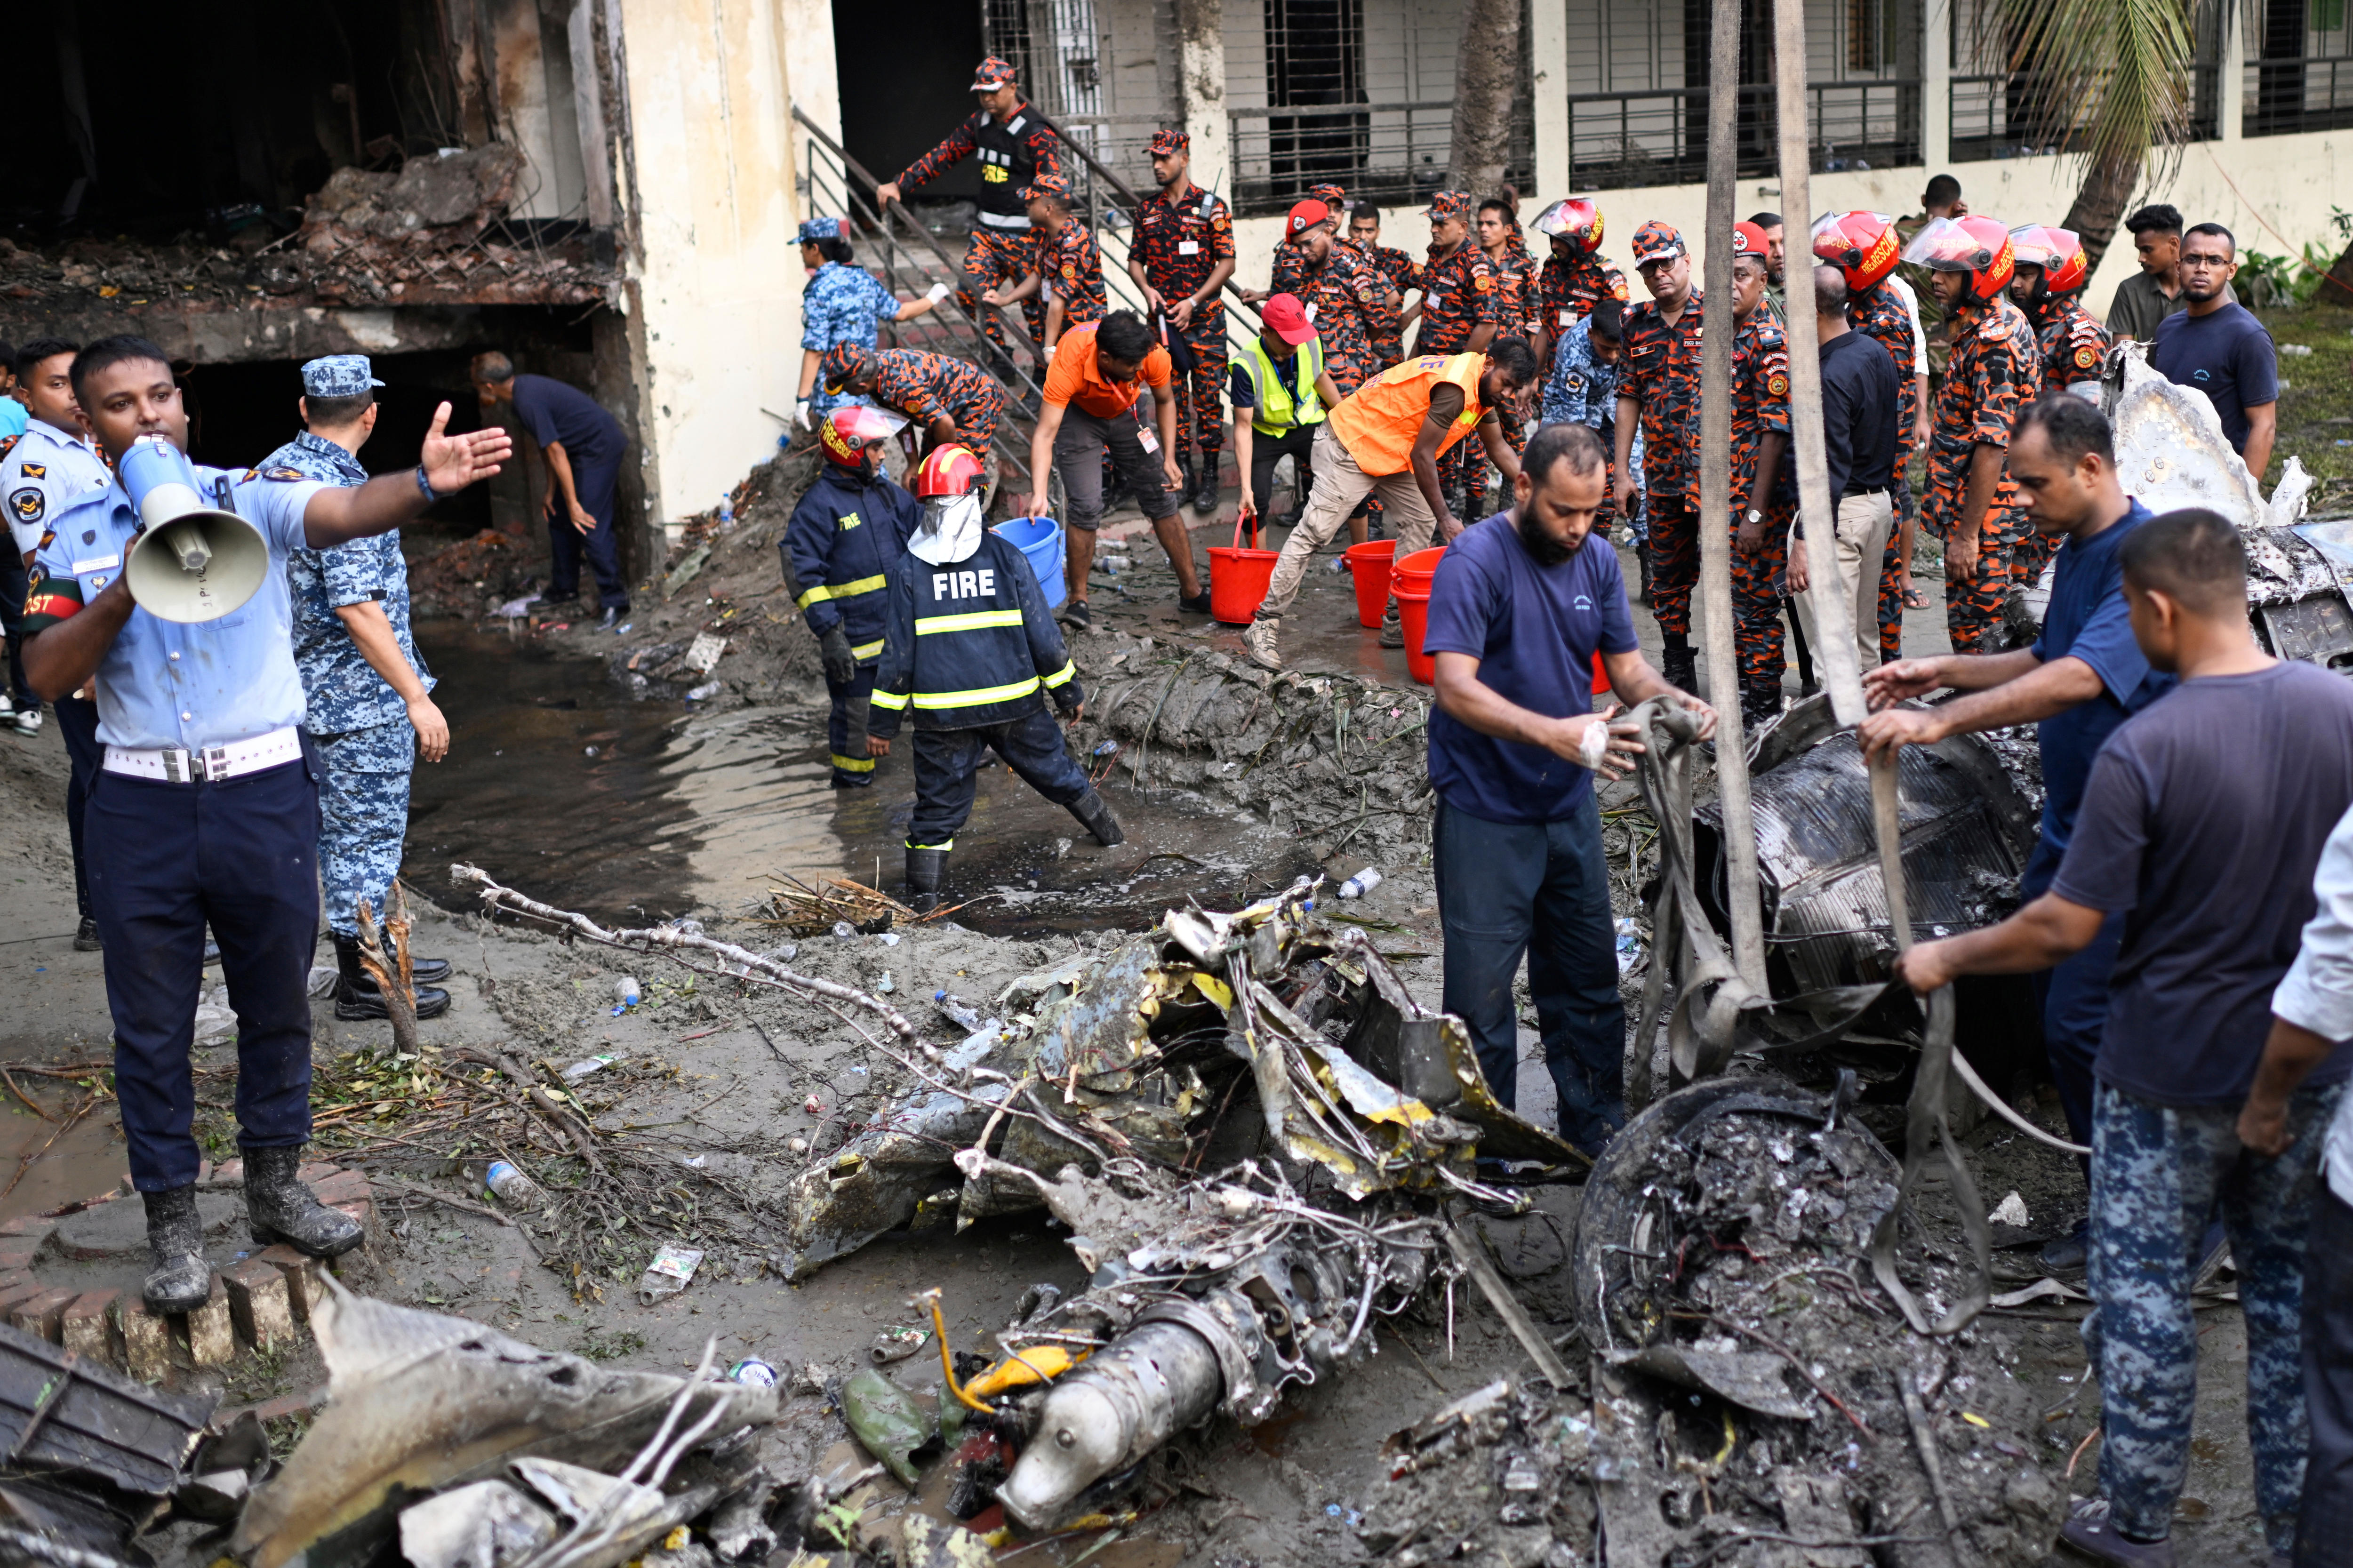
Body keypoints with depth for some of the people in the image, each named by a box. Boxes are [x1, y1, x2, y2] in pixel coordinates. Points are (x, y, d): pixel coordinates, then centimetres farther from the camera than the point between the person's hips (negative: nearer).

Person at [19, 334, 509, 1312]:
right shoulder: (74, 538, 5)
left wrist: (424, 484, -44)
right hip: (143, 803, 0)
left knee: (276, 1001, 13)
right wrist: (128, 590, -17)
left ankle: (274, 1186, 31)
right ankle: (173, 1222, 20)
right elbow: (46, 677, -3)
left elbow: (342, 512, -22)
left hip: (265, 792, 0)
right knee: (153, 1022, 7)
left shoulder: (248, 499, -1)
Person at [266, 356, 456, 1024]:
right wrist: (417, 696, -23)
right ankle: (361, 981, 11)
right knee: (365, 835, 1)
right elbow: (358, 610, -26)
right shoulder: (341, 489, -22)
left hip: (309, 687, 10)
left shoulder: (272, 472, 8)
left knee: (346, 832, 19)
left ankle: (372, 951, 31)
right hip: (359, 695, -9)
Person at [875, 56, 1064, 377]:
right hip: (987, 230, 7)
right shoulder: (980, 122, 8)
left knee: (1035, 303, -3)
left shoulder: (1036, 132, -14)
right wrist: (899, 184, 10)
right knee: (971, 293, -3)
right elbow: (945, 155, 15)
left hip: (1025, 234, -7)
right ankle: (1000, 362, 10)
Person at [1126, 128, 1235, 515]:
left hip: (1204, 317, -4)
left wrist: (1193, 302, -13)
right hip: (1163, 317, 4)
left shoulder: (1211, 207, -3)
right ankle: (1182, 471, 15)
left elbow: (1227, 263, -5)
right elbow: (1135, 259, 13)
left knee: (1207, 398, -5)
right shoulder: (1147, 208, 9)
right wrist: (1148, 290, -7)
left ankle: (1209, 478, 2)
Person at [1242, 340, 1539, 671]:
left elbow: (1498, 448, 21)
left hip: (1391, 451, 10)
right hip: (1351, 442, -10)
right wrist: (1445, 517, -20)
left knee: (1420, 521, 7)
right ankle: (1264, 625, -12)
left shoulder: (1484, 386, 5)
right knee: (1314, 532, -13)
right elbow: (1422, 455, -24)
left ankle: (1397, 624, 10)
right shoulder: (1455, 387, -27)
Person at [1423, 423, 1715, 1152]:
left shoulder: (1598, 559, 4)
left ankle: (1599, 1139, 31)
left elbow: (1626, 663, 9)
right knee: (1483, 997, 0)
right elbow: (1456, 686, -26)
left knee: (1588, 985, 16)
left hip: (1570, 805, 6)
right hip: (1485, 812, -6)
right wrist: (1554, 733, -39)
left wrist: (1675, 701, -13)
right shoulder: (1475, 560, -17)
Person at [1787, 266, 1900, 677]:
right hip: (1881, 501, 10)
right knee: (1865, 631, 18)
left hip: (1843, 509, -10)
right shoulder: (1877, 352, 8)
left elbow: (1830, 468, -25)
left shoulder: (1830, 377, -21)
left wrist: (1804, 542, -25)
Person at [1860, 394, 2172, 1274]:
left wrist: (1939, 723, -39)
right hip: (2069, 826, 10)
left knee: (2080, 1022, -8)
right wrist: (1945, 671, 8)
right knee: (2049, 1001, 14)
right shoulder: (2077, 551, 9)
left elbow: (2079, 679, -35)